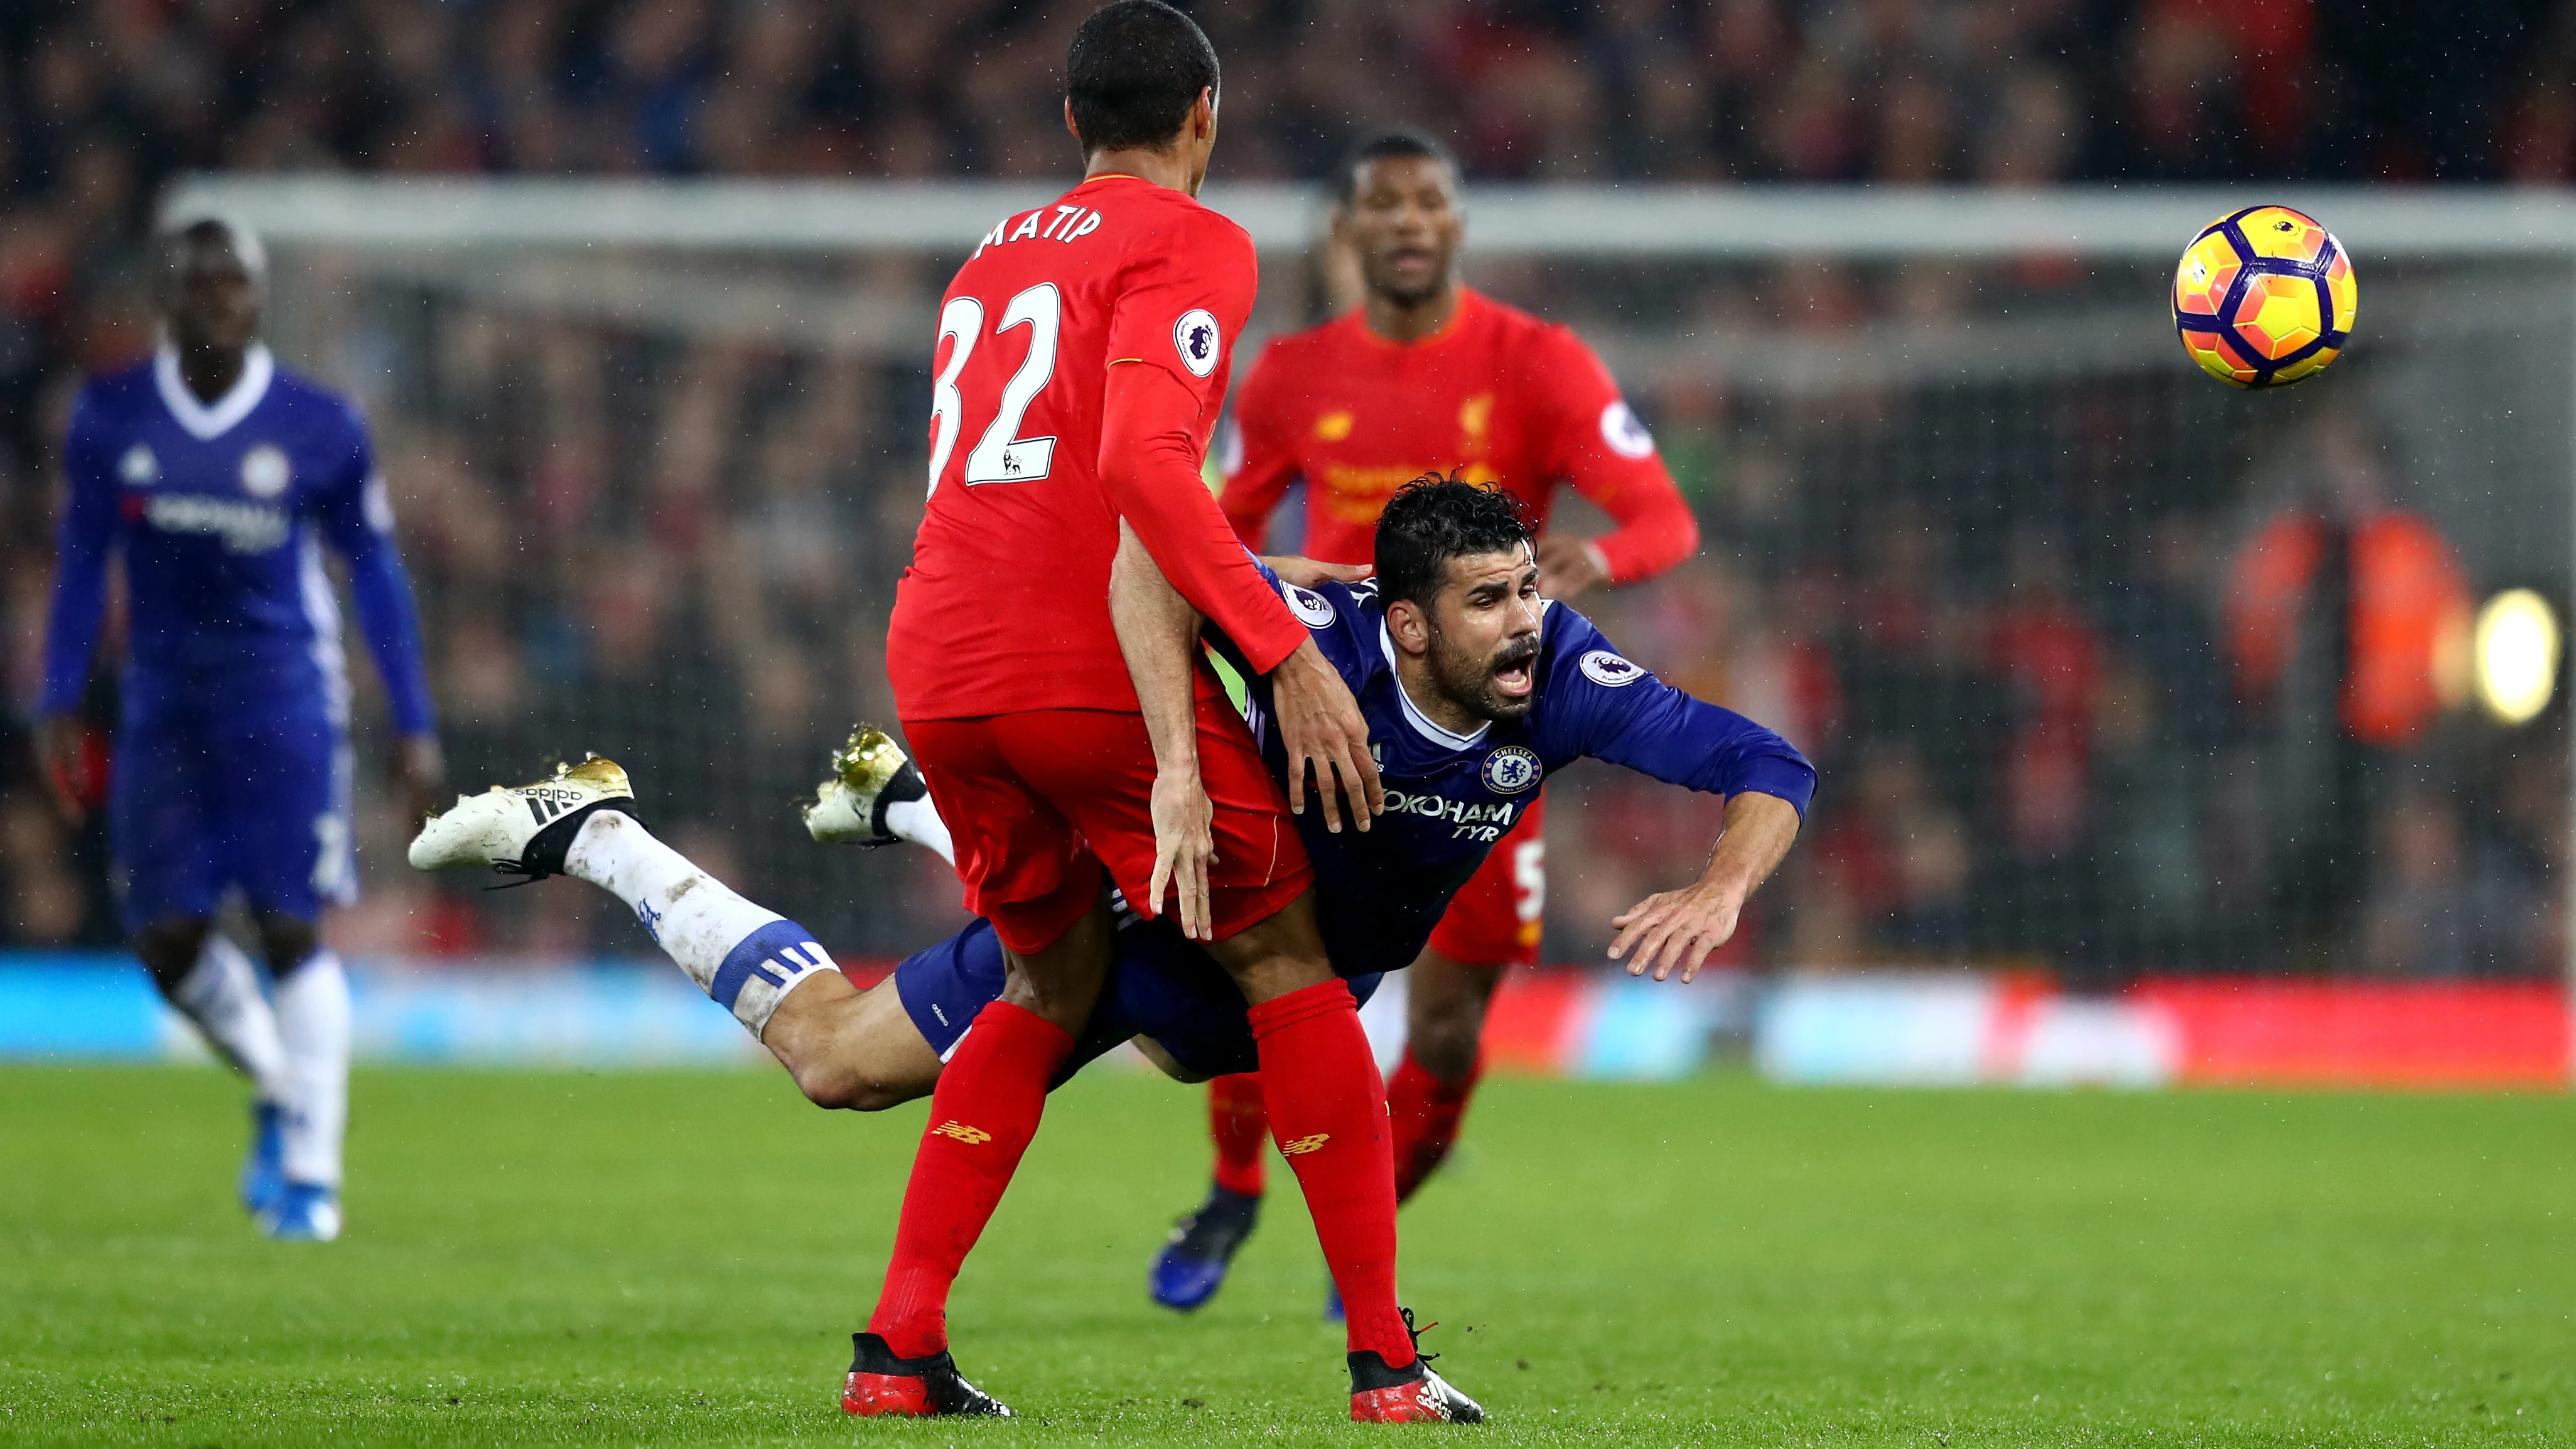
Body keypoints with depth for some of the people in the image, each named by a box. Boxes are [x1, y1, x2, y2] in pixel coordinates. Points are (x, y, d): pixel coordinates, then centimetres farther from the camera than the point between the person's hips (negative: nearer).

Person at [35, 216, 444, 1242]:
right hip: (164, 700, 2)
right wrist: (59, 704, 4)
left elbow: (375, 574, 5)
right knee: (167, 936, -3)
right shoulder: (111, 418, 1)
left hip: (284, 694, -2)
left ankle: (309, 1171, -5)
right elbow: (82, 565, 9)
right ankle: (276, 1089, 25)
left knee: (291, 929, -10)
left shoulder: (319, 427, -3)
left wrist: (413, 725, 3)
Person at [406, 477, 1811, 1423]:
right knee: (834, 1056, 2)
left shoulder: (1556, 672, -29)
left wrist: (1718, 892, -46)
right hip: (1154, 902, -5)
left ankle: (906, 799, 58)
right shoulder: (1312, 641, -39)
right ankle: (587, 831, 22)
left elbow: (1768, 766, -27)